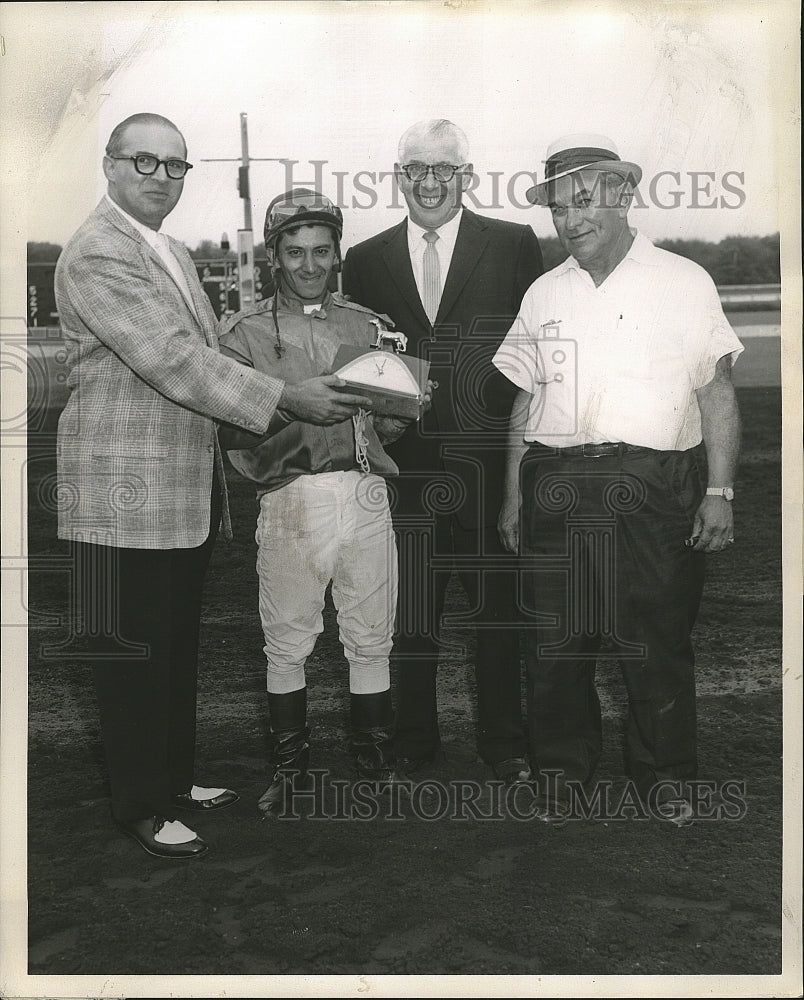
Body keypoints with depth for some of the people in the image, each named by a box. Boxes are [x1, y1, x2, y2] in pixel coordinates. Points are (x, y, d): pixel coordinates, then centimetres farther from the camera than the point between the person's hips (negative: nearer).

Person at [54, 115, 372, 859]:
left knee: (177, 646, 17)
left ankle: (175, 777, 32)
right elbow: (172, 361, -23)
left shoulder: (173, 254, 18)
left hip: (185, 488, 9)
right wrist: (287, 400, -25)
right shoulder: (98, 254, -14)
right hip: (128, 490, -9)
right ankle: (140, 807, 16)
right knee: (134, 651, 2)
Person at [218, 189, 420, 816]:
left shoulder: (367, 325, 15)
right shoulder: (246, 335, 7)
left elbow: (389, 426, 13)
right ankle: (288, 764, 20)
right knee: (287, 641, 3)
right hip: (292, 500, -2)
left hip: (366, 494, 2)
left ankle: (376, 756, 22)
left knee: (371, 637, 6)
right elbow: (240, 437, -4)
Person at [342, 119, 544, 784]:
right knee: (409, 612, 10)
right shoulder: (365, 261, 9)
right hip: (404, 465, 2)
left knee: (498, 608, 10)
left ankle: (504, 743, 26)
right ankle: (415, 741, 27)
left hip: (490, 461, -1)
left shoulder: (515, 246, 2)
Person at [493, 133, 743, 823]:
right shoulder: (544, 295, 13)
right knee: (553, 639, 7)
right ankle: (561, 769, 25)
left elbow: (718, 393, 1)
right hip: (556, 486, 3)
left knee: (658, 641, 3)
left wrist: (719, 491, -6)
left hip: (653, 486, -3)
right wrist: (514, 497, 12)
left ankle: (665, 776, 23)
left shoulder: (683, 282, 4)